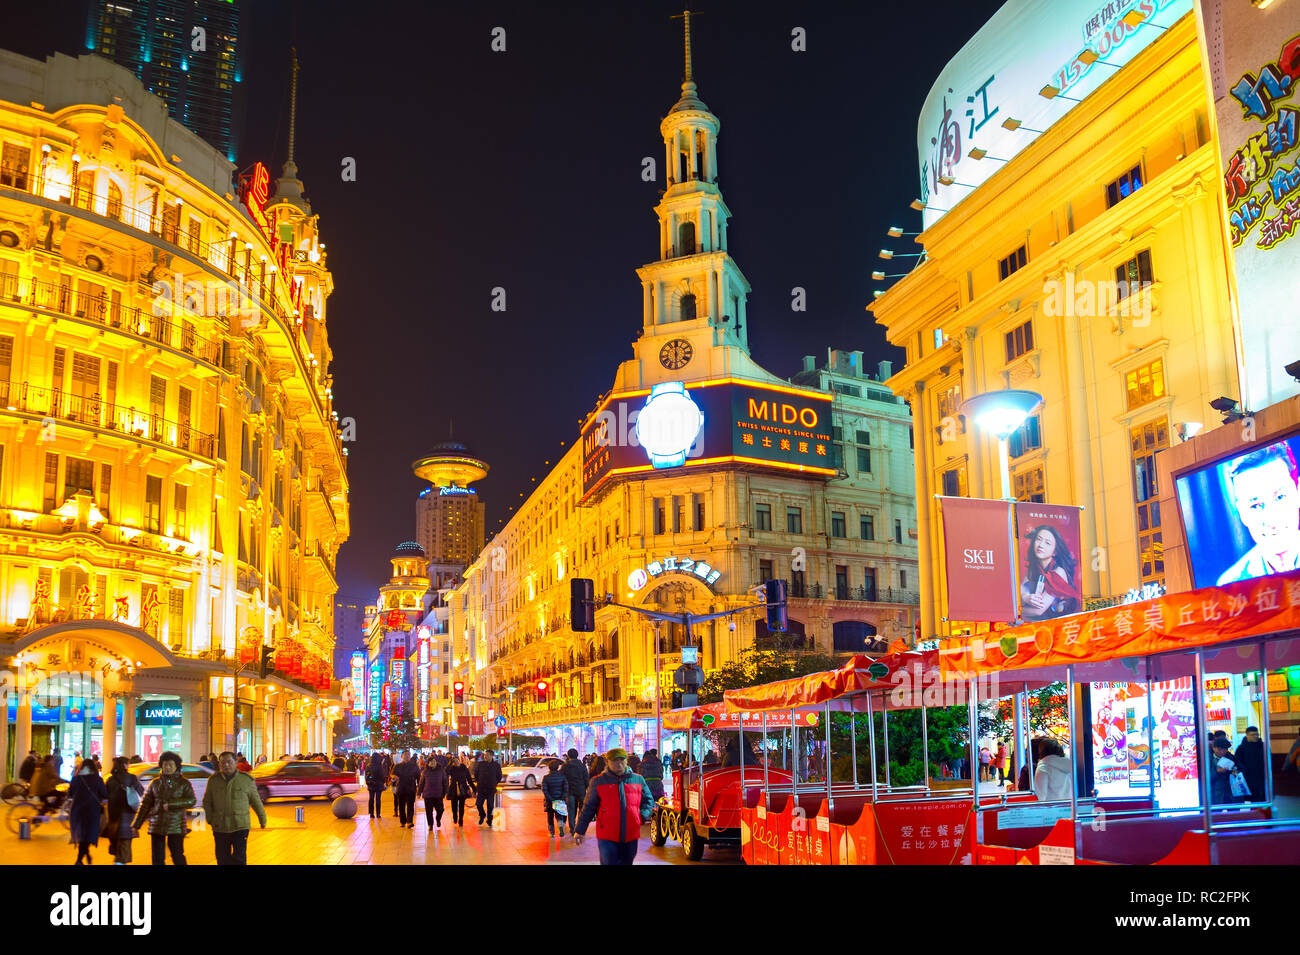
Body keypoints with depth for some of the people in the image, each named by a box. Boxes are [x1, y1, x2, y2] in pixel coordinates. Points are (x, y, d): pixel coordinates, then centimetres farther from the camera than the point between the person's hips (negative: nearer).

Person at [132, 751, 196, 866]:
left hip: (176, 827, -3)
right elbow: (145, 804, 10)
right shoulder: (155, 783, 10)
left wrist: (171, 804, -18)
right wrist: (136, 824, 6)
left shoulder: (183, 783, 2)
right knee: (157, 858, 6)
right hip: (156, 827, 3)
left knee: (178, 858, -4)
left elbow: (191, 801, -9)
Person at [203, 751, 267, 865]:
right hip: (220, 828, 2)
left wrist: (262, 819, 14)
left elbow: (256, 801, 8)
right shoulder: (213, 780, 5)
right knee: (223, 859, 9)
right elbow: (207, 802, 13)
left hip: (240, 826, -2)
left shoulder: (247, 780, 0)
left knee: (239, 859, -7)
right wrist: (210, 819, 1)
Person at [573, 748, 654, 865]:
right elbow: (589, 807, 5)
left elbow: (648, 800, 18)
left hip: (630, 837, 3)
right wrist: (580, 830, 2)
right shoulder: (598, 782, 1)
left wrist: (644, 816, -1)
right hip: (607, 837, -3)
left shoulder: (638, 780, 8)